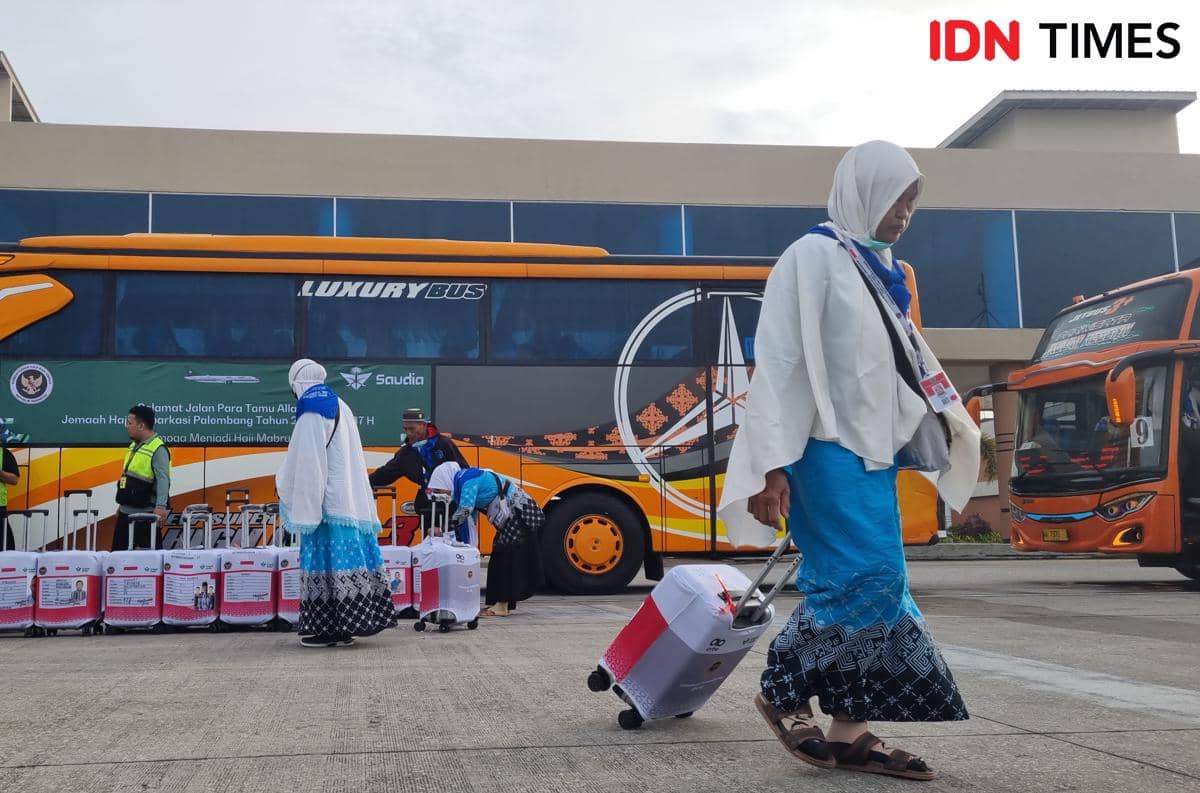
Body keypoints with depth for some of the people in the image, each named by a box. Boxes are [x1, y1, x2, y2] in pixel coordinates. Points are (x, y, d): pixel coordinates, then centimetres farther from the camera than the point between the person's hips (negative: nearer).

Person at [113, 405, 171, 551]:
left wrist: (161, 506, -33)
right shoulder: (134, 446, 14)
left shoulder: (158, 449, -14)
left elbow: (163, 480, -23)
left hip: (146, 515, -9)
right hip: (126, 512, 9)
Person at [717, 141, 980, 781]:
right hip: (827, 447, -9)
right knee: (865, 577, -14)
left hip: (873, 451, 9)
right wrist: (773, 466, -18)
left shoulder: (882, 270, 19)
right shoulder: (813, 256, -6)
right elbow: (780, 363, -12)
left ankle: (850, 729, 10)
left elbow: (909, 359, 21)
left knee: (879, 585, 5)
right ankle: (782, 691, 4)